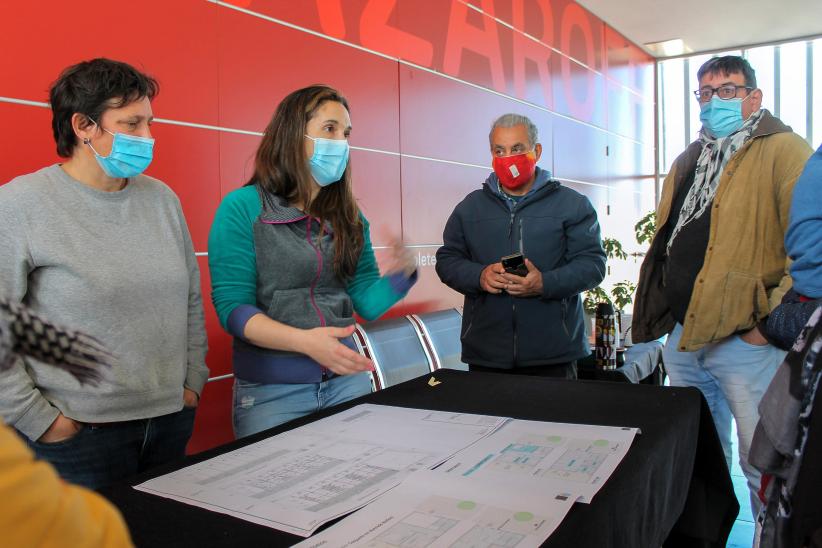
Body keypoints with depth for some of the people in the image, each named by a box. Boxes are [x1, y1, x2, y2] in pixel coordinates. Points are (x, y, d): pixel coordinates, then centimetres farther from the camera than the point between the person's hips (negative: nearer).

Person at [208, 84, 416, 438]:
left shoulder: (348, 216, 6)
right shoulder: (242, 208, -8)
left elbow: (366, 302, 6)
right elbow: (232, 307, -13)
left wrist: (401, 275, -15)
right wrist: (304, 341, -28)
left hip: (347, 381, 5)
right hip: (271, 391, -4)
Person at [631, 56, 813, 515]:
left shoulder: (784, 151, -5)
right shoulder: (688, 162, 17)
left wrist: (773, 322, -16)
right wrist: (658, 314, 16)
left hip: (747, 341, -7)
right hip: (682, 336, 7)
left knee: (764, 465, 2)